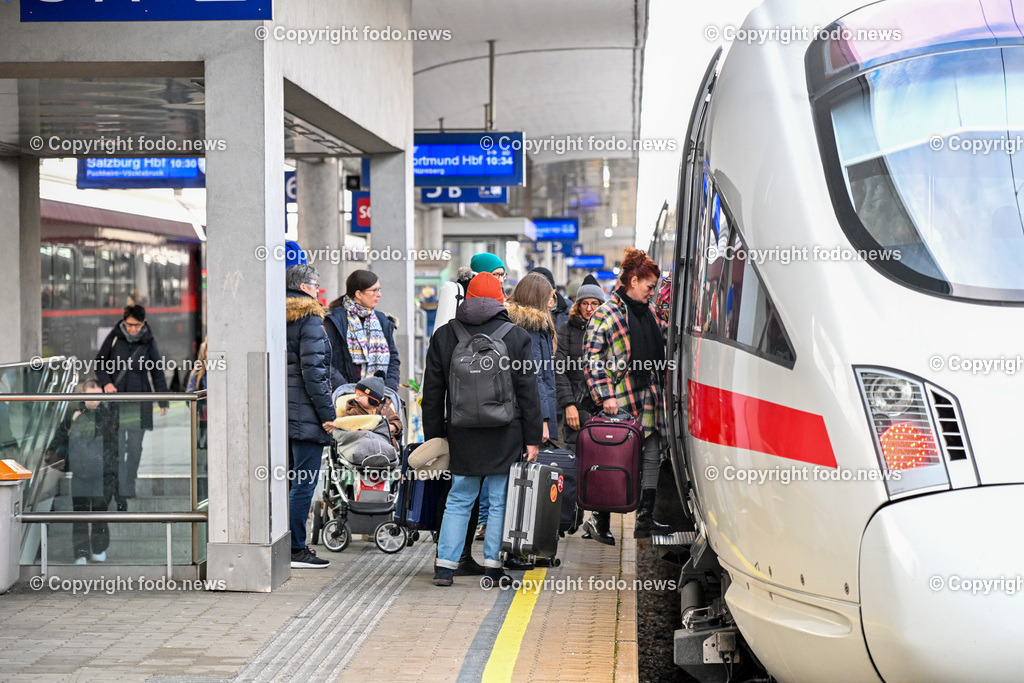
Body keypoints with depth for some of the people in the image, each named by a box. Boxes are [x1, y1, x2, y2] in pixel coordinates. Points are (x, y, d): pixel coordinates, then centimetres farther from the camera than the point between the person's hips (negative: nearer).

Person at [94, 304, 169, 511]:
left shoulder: (148, 343, 1)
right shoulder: (114, 338, 0)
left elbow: (157, 373, 8)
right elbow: (100, 363, 10)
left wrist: (163, 401, 6)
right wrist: (105, 382, -8)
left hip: (139, 402, 1)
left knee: (135, 448, 3)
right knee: (117, 449, -5)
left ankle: (129, 486, 16)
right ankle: (121, 494, -4)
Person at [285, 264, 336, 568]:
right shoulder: (309, 318, -10)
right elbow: (312, 369, -16)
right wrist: (327, 412, -13)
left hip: (281, 411, 9)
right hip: (304, 412, -9)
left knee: (291, 480, 14)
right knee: (304, 483, -5)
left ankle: (290, 545, 17)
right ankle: (295, 549, -4)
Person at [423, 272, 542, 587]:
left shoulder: (443, 336, 5)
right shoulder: (517, 337, -1)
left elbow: (432, 392, 8)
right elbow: (528, 392, -1)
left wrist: (433, 435, 13)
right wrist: (532, 439, 3)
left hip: (462, 434, 2)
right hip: (506, 436, -2)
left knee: (458, 500, 10)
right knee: (500, 501, 6)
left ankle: (445, 565, 6)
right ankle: (493, 566, 6)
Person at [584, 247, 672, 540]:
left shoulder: (648, 311, 16)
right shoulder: (606, 314, -7)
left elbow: (665, 339, 30)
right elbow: (593, 359, -10)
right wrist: (605, 395, -15)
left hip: (649, 399, 8)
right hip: (621, 401, -7)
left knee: (651, 457, 7)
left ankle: (645, 519, 13)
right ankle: (600, 522, 7)